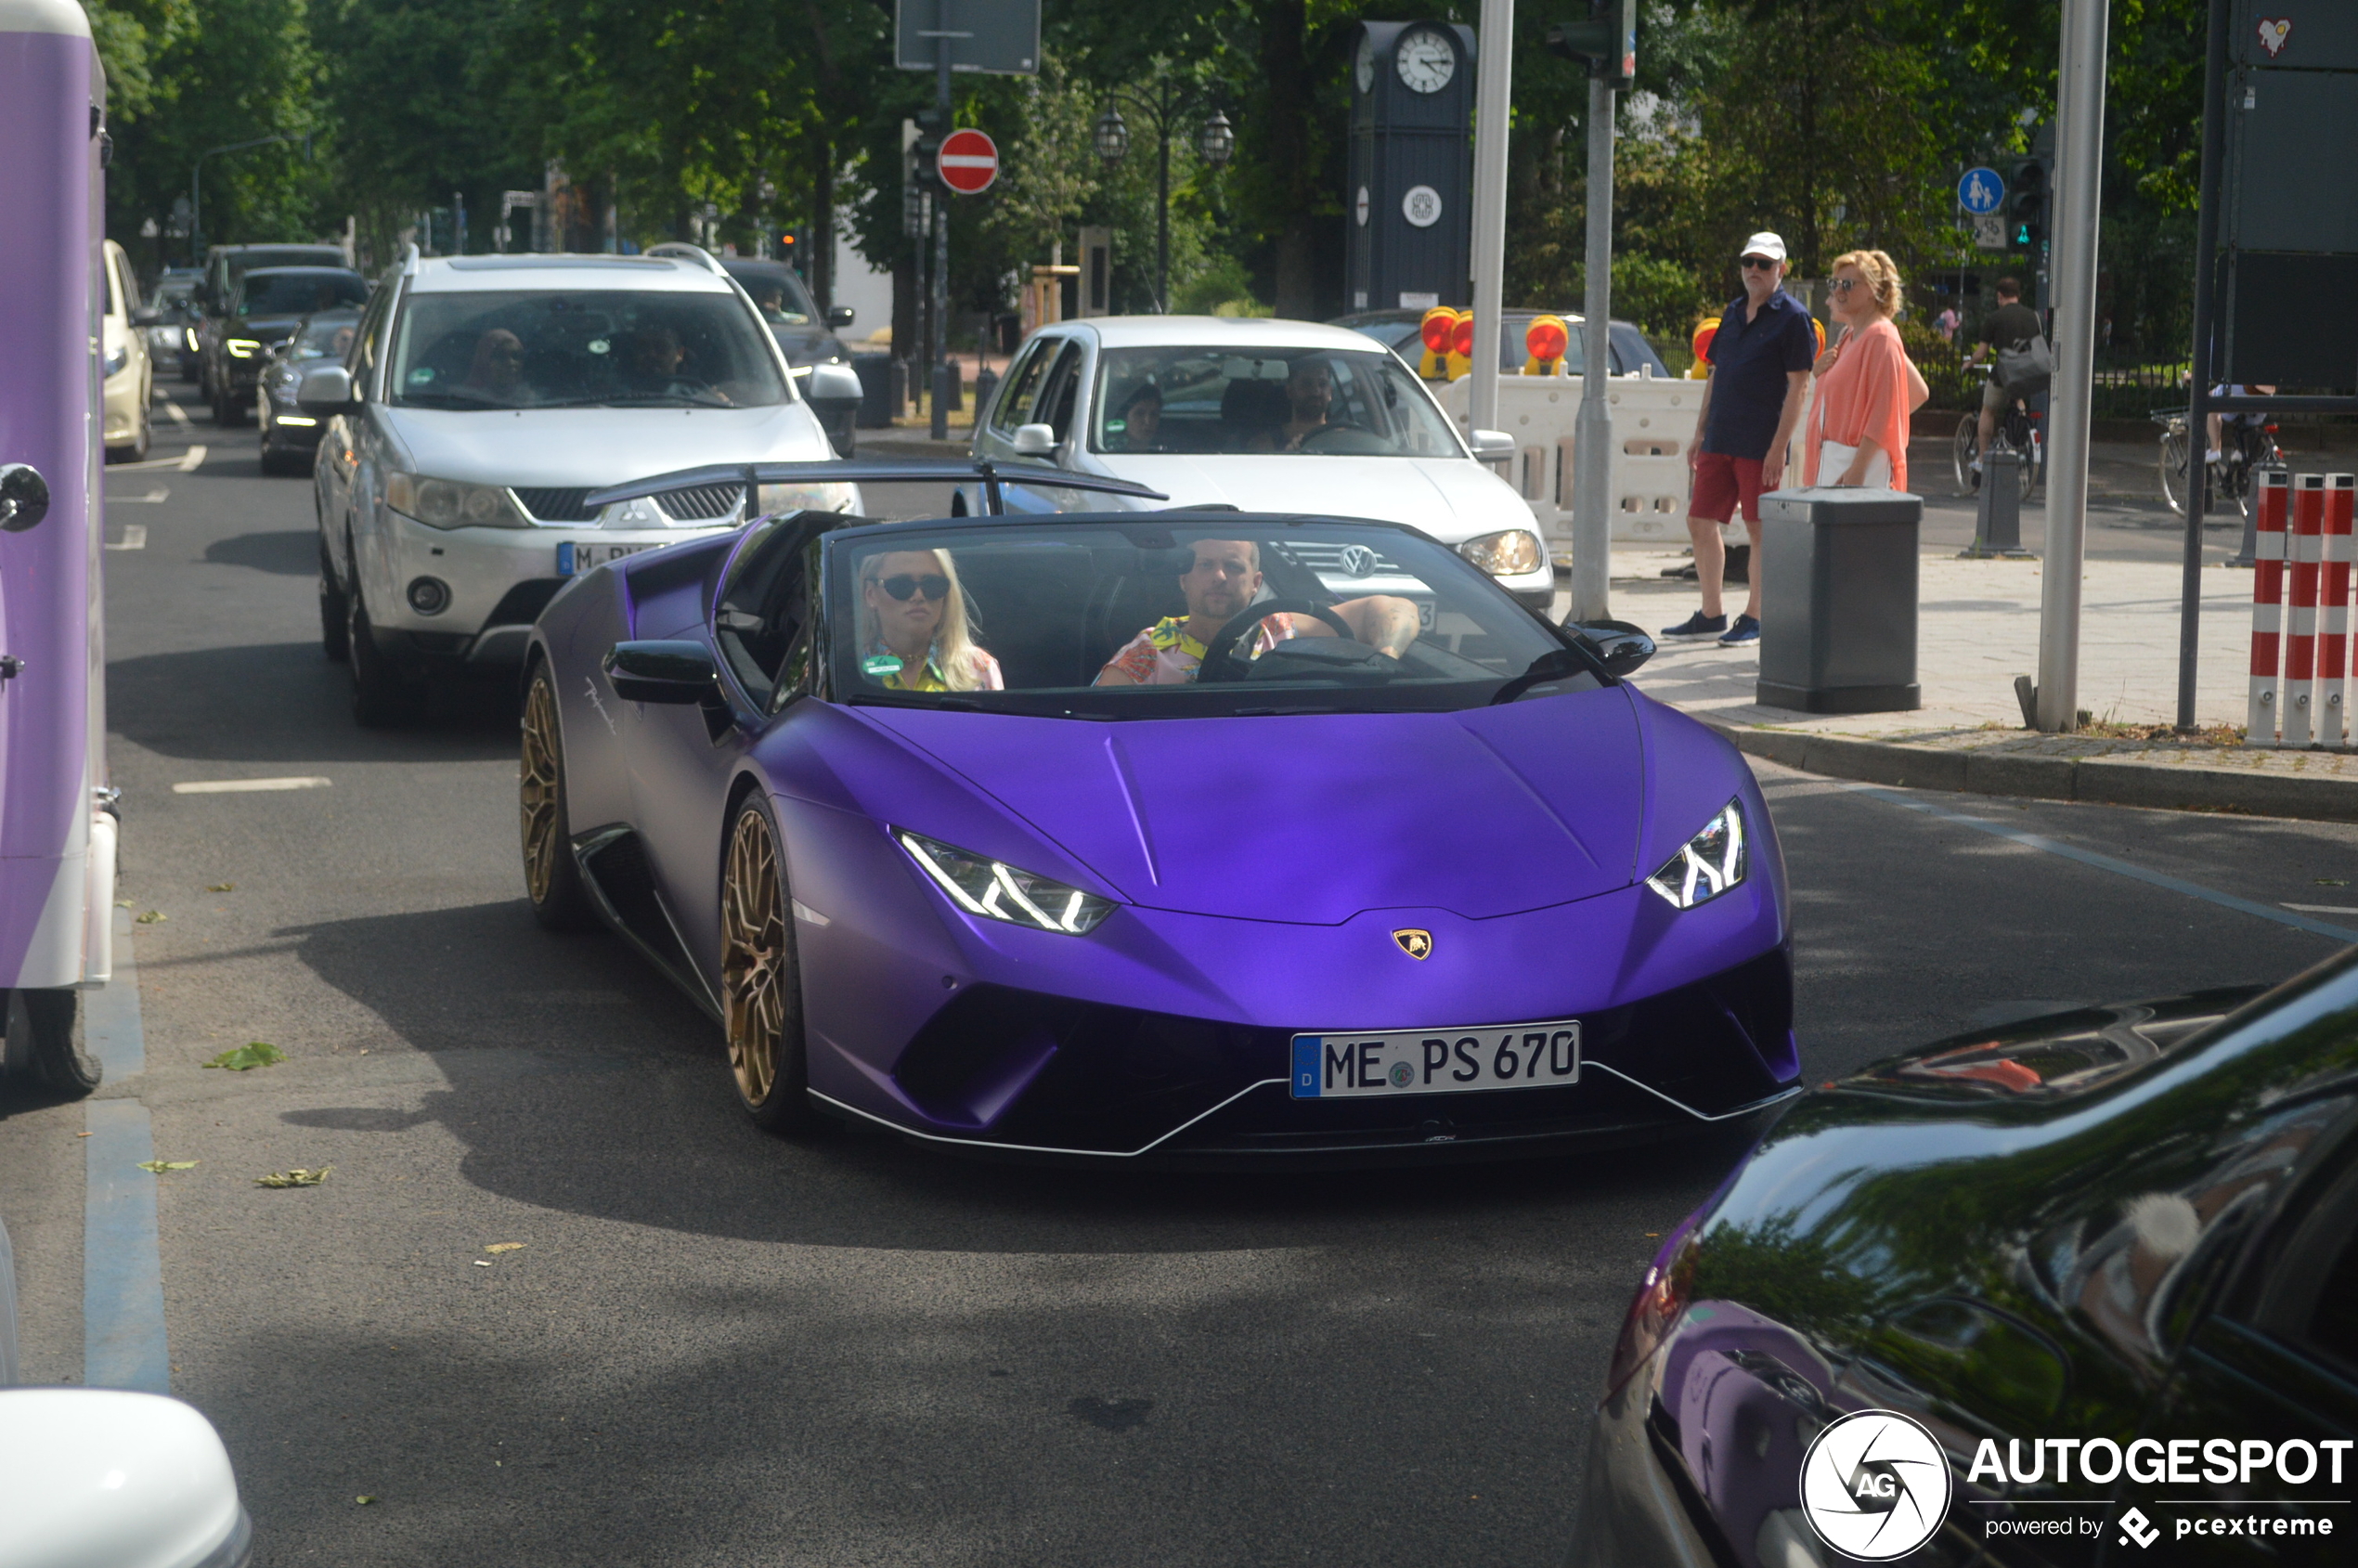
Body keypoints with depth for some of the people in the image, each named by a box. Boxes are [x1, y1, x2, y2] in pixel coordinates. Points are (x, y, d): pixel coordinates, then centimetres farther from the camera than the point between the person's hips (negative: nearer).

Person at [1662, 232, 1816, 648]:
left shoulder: (1792, 317, -6)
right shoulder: (1733, 312, 14)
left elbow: (1798, 385, -10)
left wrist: (1779, 446, -16)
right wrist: (1699, 434, 15)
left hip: (1761, 445, -7)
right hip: (1719, 440, 7)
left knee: (1760, 530, 0)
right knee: (1700, 523, 7)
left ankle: (1754, 618, 9)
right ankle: (1710, 615, 16)